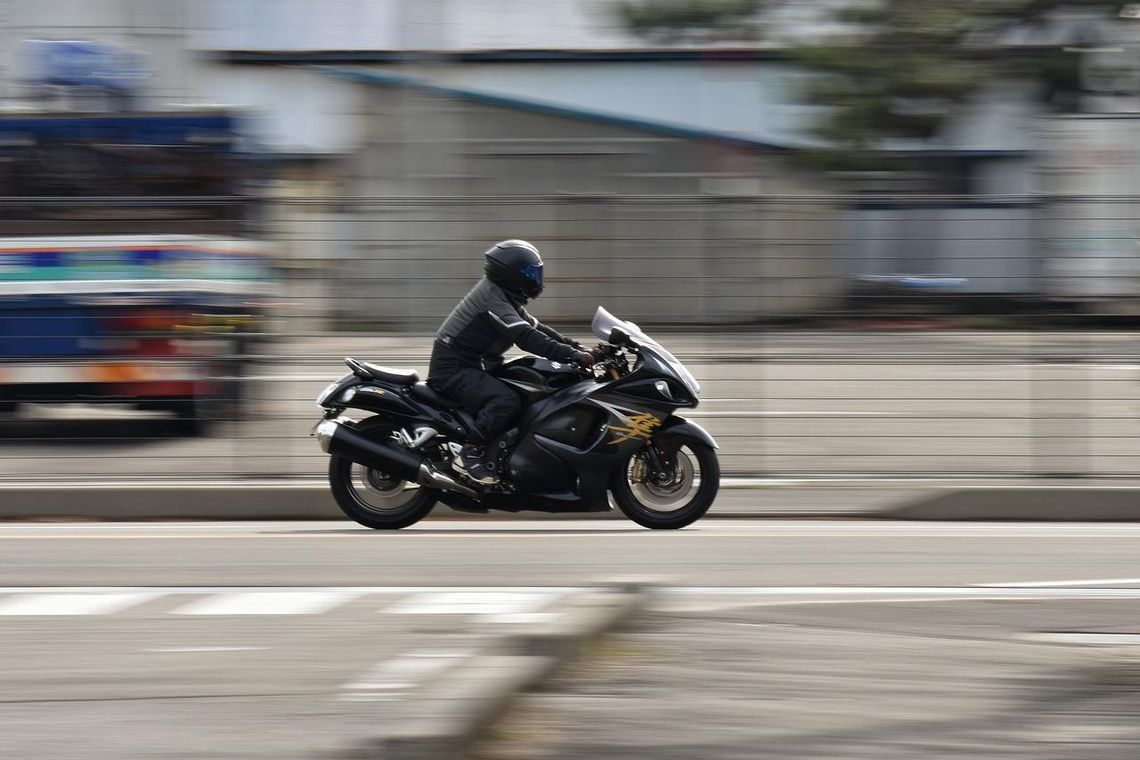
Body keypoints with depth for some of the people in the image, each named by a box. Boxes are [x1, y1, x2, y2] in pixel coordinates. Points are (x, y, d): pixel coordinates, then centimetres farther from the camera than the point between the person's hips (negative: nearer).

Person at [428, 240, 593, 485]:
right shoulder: (494, 303, -22)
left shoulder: (504, 298, 12)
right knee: (506, 400, -32)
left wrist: (579, 348, 3)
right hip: (452, 370, -11)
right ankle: (469, 455, -24)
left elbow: (535, 327, 14)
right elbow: (527, 338, -32)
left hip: (469, 366, 11)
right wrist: (576, 356, -35)